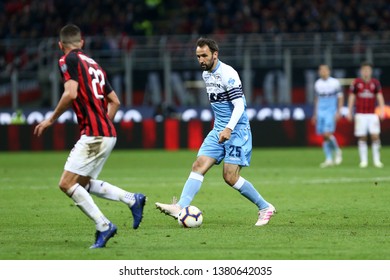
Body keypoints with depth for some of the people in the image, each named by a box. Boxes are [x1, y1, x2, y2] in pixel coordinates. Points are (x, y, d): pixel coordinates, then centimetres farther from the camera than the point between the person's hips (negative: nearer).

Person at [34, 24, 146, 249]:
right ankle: (132, 199, 13)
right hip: (107, 133, 9)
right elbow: (115, 101, 22)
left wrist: (51, 120, -8)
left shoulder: (69, 60, -4)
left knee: (67, 184, -8)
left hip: (93, 135, -9)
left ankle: (103, 226, -12)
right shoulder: (93, 64, 20)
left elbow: (71, 93, -18)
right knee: (83, 184, 19)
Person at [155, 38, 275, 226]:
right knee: (199, 166, -8)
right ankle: (180, 207, -18)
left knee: (230, 177, -10)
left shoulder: (228, 74, -16)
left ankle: (265, 208, 5)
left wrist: (229, 129, -34)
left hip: (237, 131, -8)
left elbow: (239, 105, -22)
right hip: (218, 130, 8)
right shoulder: (206, 74, 11)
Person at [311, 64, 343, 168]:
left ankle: (337, 151, 6)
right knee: (323, 136, 2)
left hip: (331, 112, -5)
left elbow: (340, 98, 0)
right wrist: (315, 114, 21)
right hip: (320, 112, 5)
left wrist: (338, 112, -9)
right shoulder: (317, 84, 10)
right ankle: (329, 159, 7)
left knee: (327, 134, -18)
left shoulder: (335, 83, -4)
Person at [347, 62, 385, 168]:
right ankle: (363, 160, 6)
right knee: (362, 138, -1)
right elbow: (351, 97, 6)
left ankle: (376, 160, 0)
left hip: (372, 114, 1)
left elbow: (380, 97, 4)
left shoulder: (375, 83, 5)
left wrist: (382, 111, -7)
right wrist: (350, 112, 3)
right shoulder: (356, 83, 3)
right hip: (360, 114, -1)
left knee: (375, 136, -8)